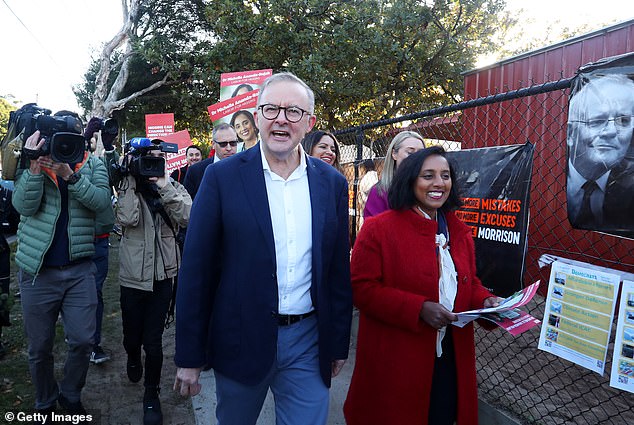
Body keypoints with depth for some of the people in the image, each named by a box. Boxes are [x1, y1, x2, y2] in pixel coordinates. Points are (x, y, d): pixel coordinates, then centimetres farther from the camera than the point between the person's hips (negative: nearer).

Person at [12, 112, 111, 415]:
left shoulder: (93, 166, 2)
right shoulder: (32, 164, 1)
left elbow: (101, 200, -14)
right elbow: (24, 206, -13)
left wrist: (70, 175, -25)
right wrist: (35, 163, -22)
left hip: (79, 268, 0)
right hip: (37, 269, 0)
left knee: (82, 341, 3)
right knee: (39, 347, 11)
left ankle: (71, 396, 29)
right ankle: (45, 404, 34)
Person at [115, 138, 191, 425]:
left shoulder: (174, 189, 1)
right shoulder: (129, 189, 0)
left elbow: (188, 218, -17)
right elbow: (127, 219, -20)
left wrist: (165, 187, -20)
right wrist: (132, 180, -15)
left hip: (162, 276, 0)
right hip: (133, 276, 1)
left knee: (153, 341, 2)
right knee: (132, 336, 14)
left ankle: (151, 395, 25)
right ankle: (133, 358, 52)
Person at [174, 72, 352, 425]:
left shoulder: (332, 183, 1)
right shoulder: (223, 177, -7)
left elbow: (338, 270, 6)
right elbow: (197, 269, -6)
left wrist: (339, 343, 9)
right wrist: (189, 356, -4)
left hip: (309, 341, 1)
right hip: (241, 340, -1)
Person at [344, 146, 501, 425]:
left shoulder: (459, 232, 8)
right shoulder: (379, 229, -11)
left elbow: (469, 283, 18)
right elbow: (361, 288, -15)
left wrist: (485, 301, -5)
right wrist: (420, 308, -23)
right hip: (395, 361, -5)